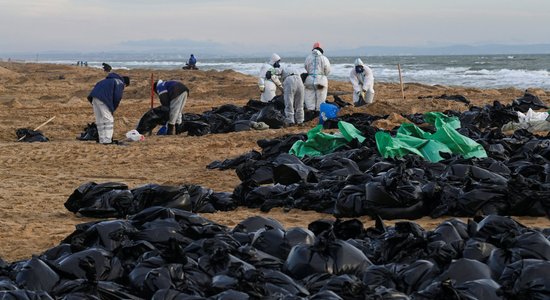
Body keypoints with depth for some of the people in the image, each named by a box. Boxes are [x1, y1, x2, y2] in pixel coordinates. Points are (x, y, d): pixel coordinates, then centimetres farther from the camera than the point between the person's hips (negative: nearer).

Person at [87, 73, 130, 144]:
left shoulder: (109, 80, 32)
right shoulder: (120, 83, 8)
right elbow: (117, 97, -3)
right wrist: (112, 109, 9)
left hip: (94, 97, 8)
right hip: (103, 98, -8)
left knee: (99, 120, 13)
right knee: (108, 119, -4)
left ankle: (102, 140, 14)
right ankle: (107, 140, -9)